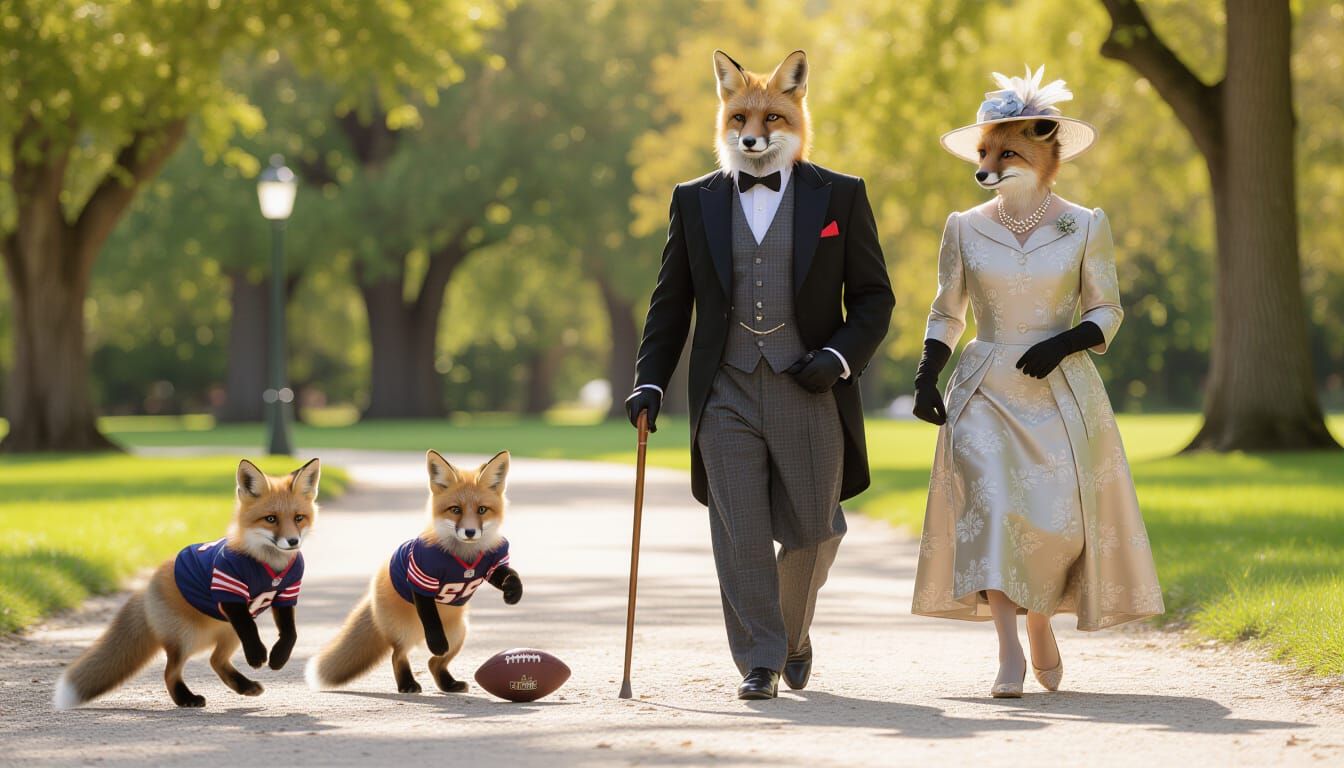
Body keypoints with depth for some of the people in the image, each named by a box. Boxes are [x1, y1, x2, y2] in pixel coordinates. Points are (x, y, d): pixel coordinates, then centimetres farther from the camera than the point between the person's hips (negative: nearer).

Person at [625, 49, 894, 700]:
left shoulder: (840, 196, 5)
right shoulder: (695, 202, 10)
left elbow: (873, 296, 5)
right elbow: (671, 301, 12)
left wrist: (840, 357, -10)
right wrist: (650, 381, 3)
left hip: (810, 394, -1)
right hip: (727, 395, 1)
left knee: (811, 531, 7)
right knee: (740, 536, -5)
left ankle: (793, 634, 33)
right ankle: (759, 662, 2)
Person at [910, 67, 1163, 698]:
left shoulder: (1085, 228, 3)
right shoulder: (965, 230, 6)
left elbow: (1106, 312, 7)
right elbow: (946, 314, 15)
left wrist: (1063, 343, -12)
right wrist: (925, 379, 2)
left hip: (1061, 392, 0)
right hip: (985, 391, 0)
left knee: (1057, 517, -5)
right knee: (991, 504, -19)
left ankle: (1040, 625, 24)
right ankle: (1009, 651, -23)